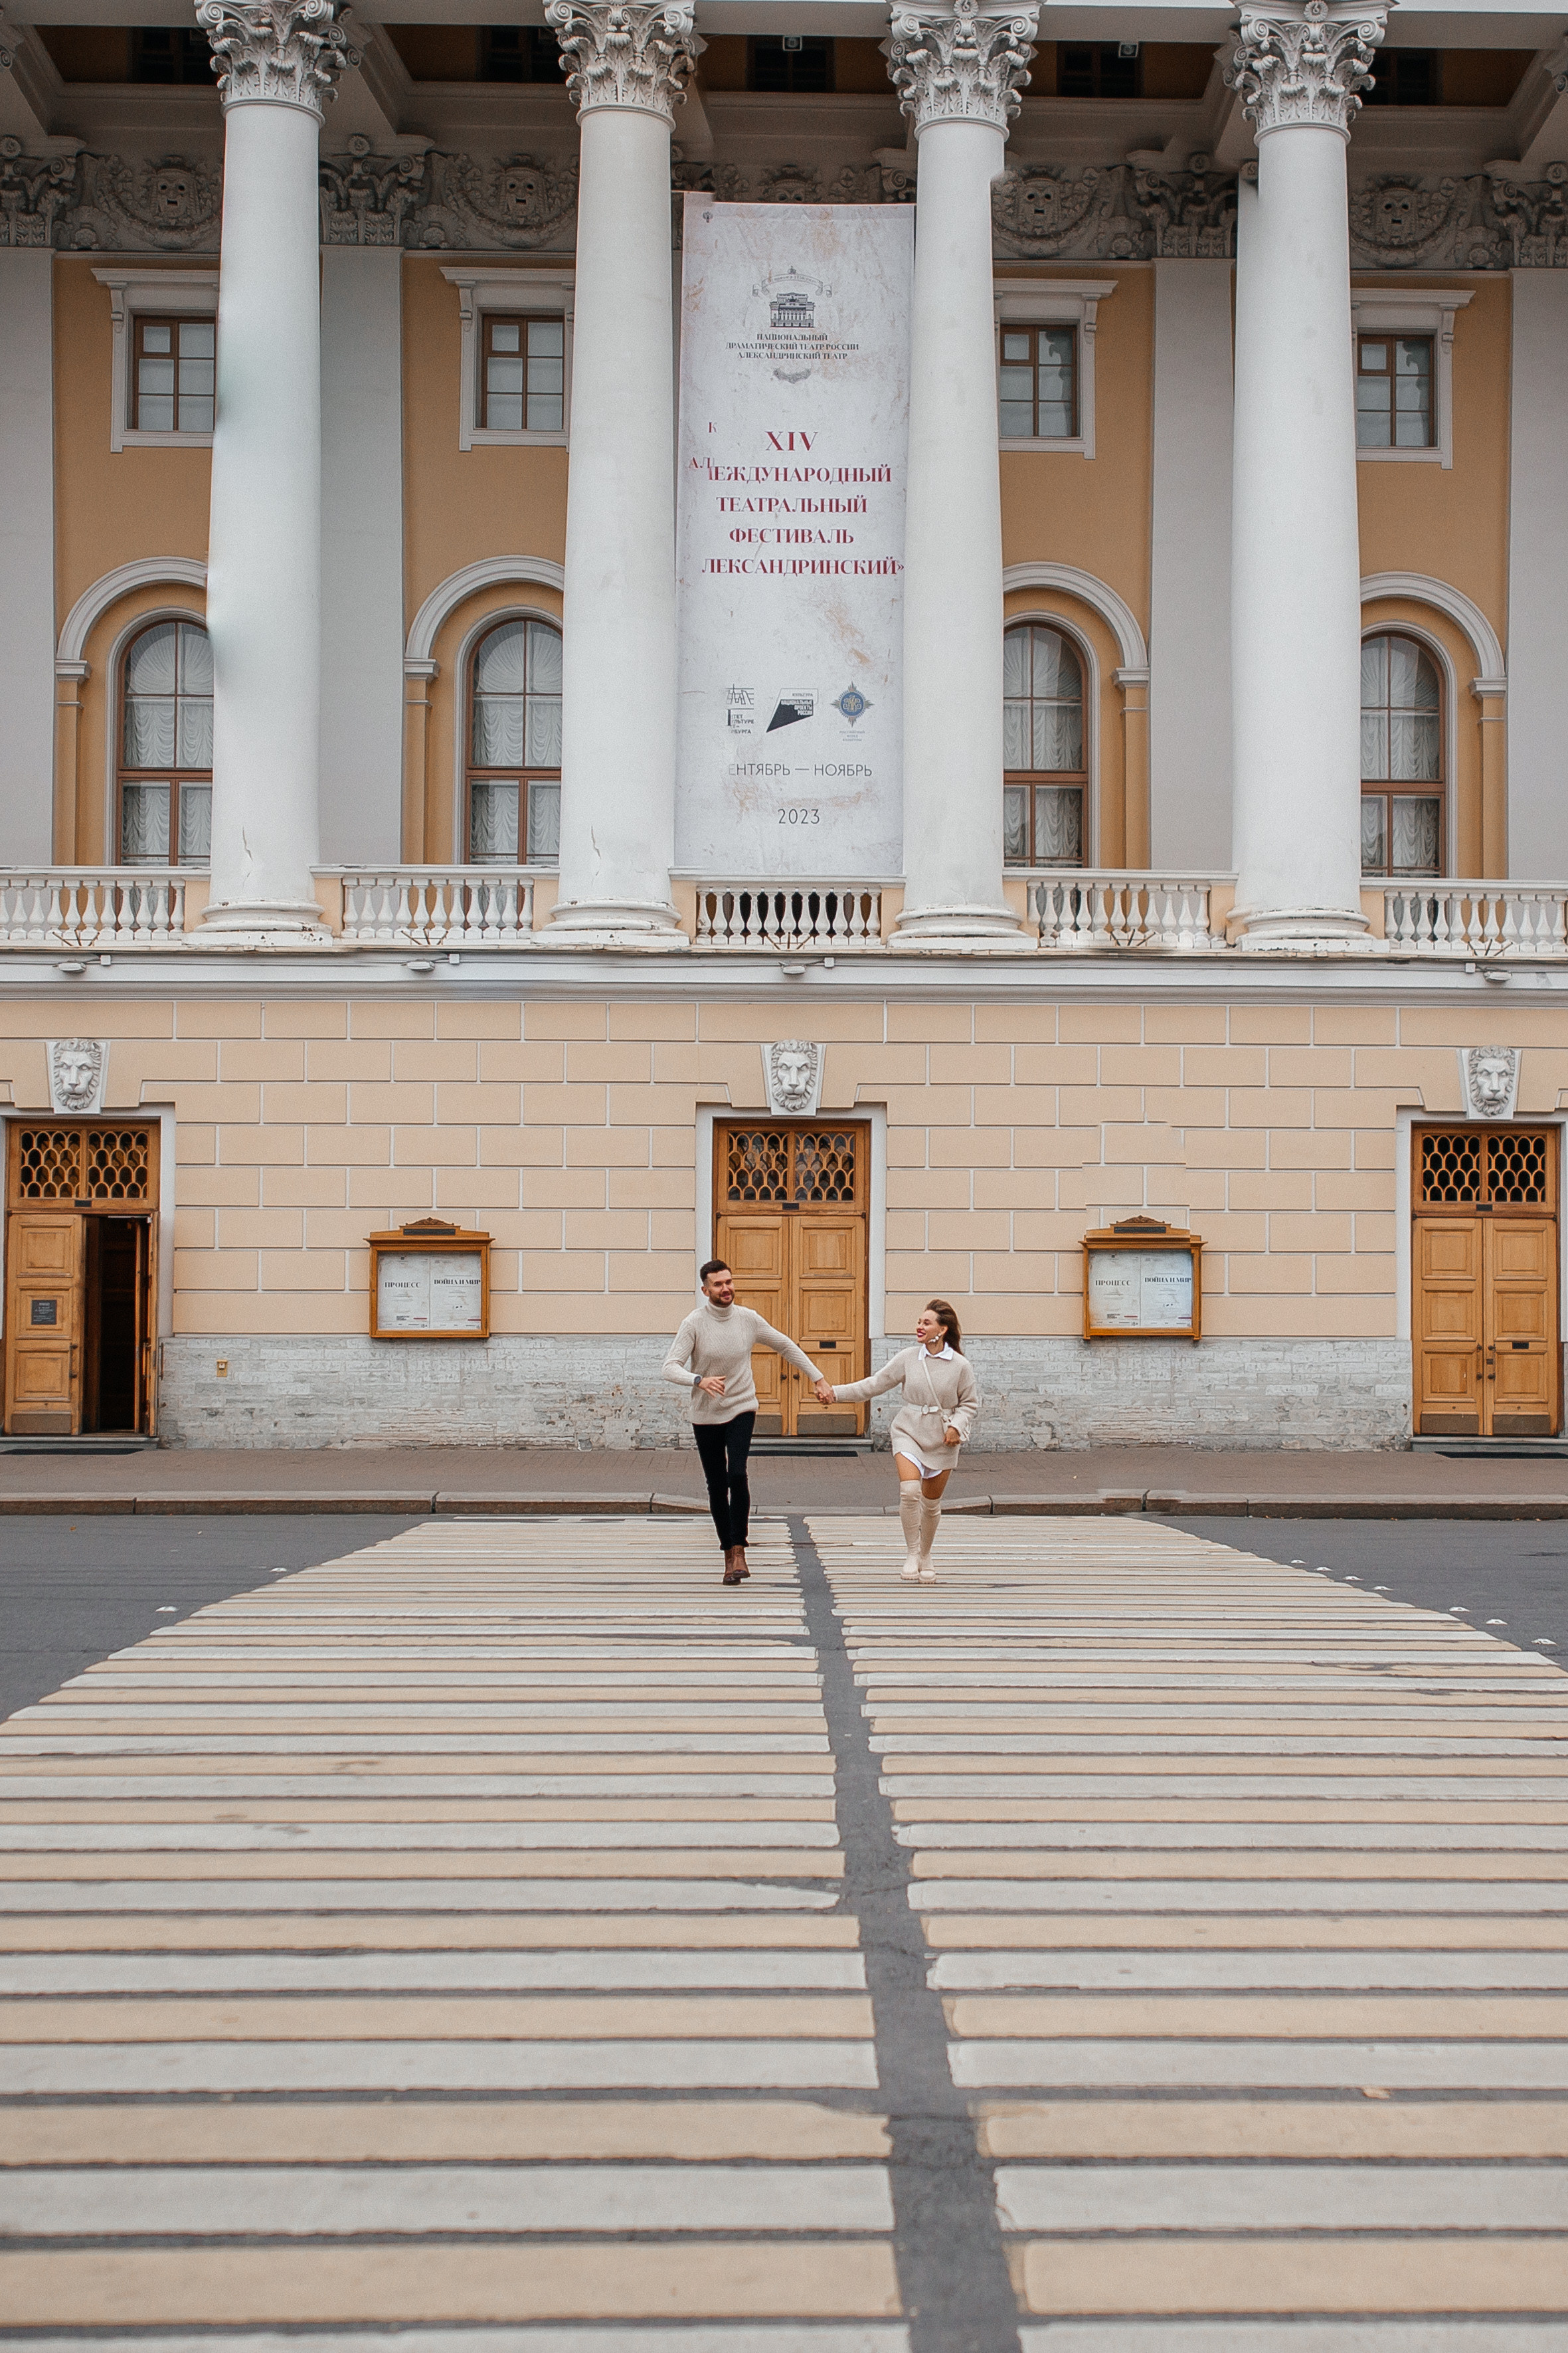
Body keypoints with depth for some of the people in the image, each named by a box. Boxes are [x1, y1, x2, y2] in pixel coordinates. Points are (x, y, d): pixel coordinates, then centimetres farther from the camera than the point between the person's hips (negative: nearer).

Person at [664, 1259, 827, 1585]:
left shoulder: (749, 1319, -2)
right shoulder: (694, 1323, -9)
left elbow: (787, 1347, 12)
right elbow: (670, 1367, -17)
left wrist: (817, 1378, 13)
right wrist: (700, 1380, -36)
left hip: (742, 1410, 0)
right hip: (706, 1415, 0)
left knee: (737, 1475, -21)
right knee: (717, 1486, 5)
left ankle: (739, 1551, -14)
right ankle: (728, 1554, 19)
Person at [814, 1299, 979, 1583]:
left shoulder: (960, 1366, -6)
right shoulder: (907, 1358, -4)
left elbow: (970, 1403, 5)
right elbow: (874, 1385, 0)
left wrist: (957, 1426, -13)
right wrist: (835, 1392, -6)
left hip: (942, 1441, 0)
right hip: (908, 1433, 0)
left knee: (931, 1503, 10)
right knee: (909, 1490, -22)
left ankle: (925, 1556, 33)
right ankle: (911, 1553, -5)